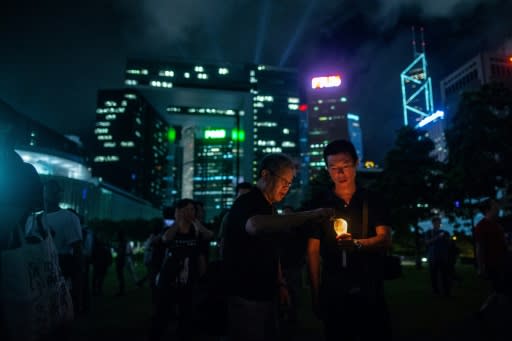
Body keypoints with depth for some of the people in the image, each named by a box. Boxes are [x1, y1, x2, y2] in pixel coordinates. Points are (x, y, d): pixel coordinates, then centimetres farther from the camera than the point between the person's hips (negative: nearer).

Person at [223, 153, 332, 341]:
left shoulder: (267, 206, 12)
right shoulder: (247, 203, -18)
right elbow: (255, 226, -43)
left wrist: (280, 284, 12)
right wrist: (312, 215, -43)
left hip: (266, 294, 9)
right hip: (246, 296, -9)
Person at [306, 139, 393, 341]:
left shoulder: (373, 201, 3)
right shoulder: (320, 206, 2)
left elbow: (385, 240, -8)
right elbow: (313, 251, 2)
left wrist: (356, 244, -28)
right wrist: (316, 293, -5)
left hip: (369, 288, 0)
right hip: (333, 290, 0)